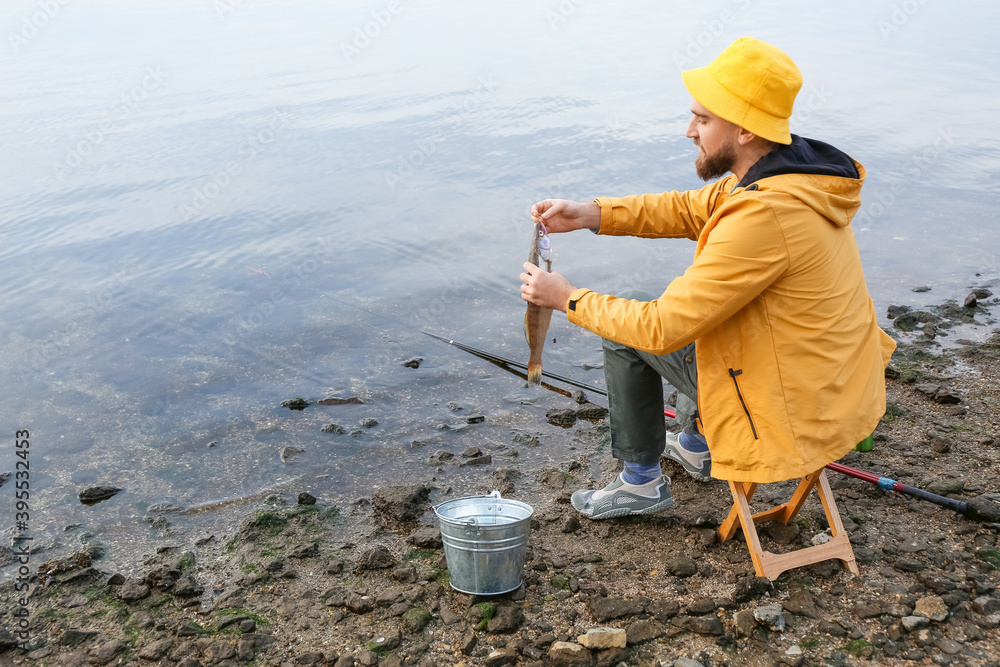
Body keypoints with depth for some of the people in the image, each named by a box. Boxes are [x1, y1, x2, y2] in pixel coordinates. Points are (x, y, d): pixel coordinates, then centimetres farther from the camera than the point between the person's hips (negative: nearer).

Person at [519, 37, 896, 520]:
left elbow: (662, 329, -25)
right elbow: (690, 210, 10)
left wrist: (568, 298, -12)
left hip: (794, 415, -9)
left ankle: (641, 483, 21)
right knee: (694, 310, 29)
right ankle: (696, 446, 45)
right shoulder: (793, 171, -1)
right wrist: (591, 214, 0)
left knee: (624, 331, 4)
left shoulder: (761, 217, -31)